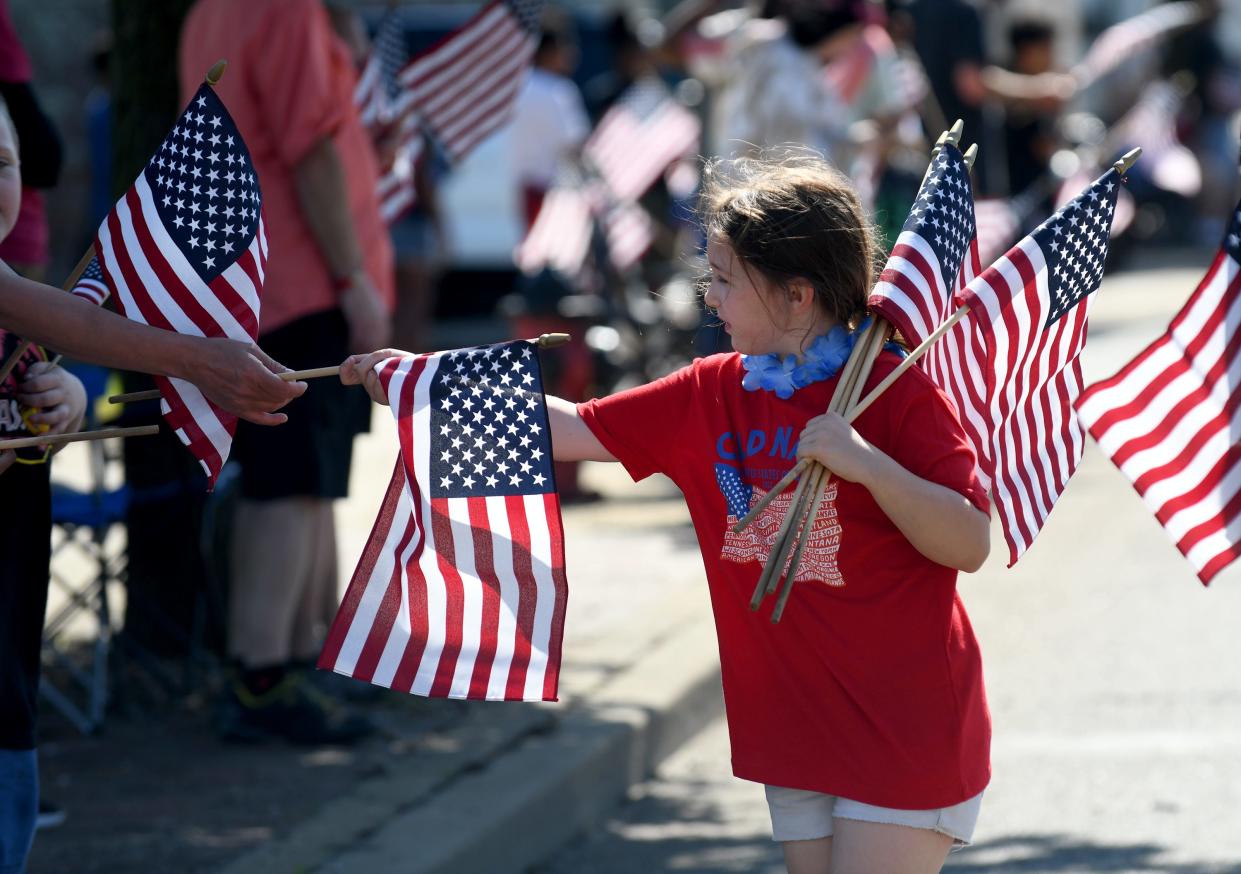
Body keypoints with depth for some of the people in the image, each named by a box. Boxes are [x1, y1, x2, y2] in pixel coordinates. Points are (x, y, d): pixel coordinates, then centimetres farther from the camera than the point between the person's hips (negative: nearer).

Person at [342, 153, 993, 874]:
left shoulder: (897, 393, -13)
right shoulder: (708, 396, 5)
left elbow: (971, 545, -18)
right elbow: (573, 430, 8)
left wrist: (866, 463, -30)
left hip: (905, 730, -6)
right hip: (799, 732, 6)